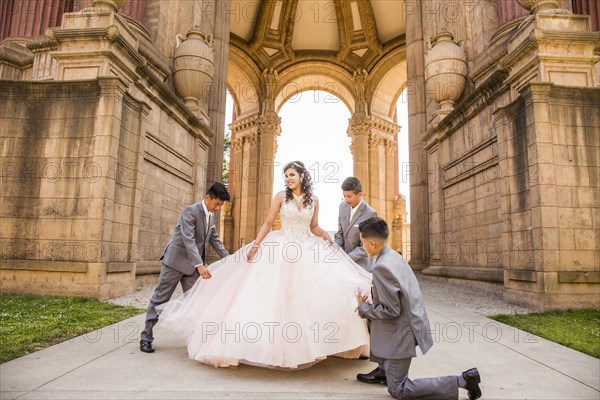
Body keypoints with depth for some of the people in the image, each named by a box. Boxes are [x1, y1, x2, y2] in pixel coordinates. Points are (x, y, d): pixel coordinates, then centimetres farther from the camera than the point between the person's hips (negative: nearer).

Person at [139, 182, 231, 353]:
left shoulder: (211, 218, 9)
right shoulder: (190, 211, -17)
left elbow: (216, 242, 15)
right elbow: (188, 239, -28)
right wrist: (199, 264, -36)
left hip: (193, 265, 8)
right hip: (175, 261, -7)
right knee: (160, 299, 1)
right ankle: (146, 337, 13)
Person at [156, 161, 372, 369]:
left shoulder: (313, 200, 7)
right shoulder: (280, 196, 0)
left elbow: (314, 227, 13)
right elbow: (268, 223, -2)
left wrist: (325, 235, -7)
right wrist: (255, 245, -11)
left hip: (307, 251, 3)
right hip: (281, 250, -2)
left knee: (309, 295, -2)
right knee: (275, 294, -2)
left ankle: (304, 343, 13)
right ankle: (277, 344, 10)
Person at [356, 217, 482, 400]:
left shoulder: (381, 267, -26)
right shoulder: (394, 256, 2)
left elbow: (390, 311, -24)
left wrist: (363, 307, -11)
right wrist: (369, 303, 11)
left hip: (401, 332, -9)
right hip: (410, 321, 9)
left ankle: (461, 380, -2)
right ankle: (385, 369, 32)